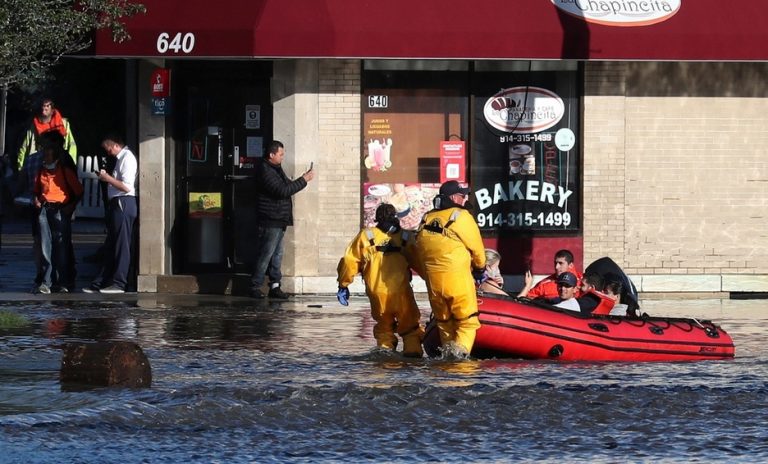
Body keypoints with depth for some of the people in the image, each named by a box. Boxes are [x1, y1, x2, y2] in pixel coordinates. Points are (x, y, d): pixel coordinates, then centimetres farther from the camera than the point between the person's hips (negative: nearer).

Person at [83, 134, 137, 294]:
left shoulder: (127, 158, -12)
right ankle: (100, 283, 13)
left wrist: (108, 178, -14)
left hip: (123, 204, -10)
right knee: (111, 245, 11)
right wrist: (106, 177, 10)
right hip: (117, 204, 10)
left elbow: (126, 186, -19)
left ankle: (119, 283, -5)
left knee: (121, 245, -7)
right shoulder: (120, 158, 18)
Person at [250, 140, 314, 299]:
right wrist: (304, 180, -20)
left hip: (279, 221, 10)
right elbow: (283, 191, -24)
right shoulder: (265, 171, -18)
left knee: (277, 255, 10)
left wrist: (303, 179, 9)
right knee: (265, 255, -6)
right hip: (270, 222, -10)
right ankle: (255, 286, 0)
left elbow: (287, 186, 23)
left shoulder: (276, 169, 16)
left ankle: (275, 286, 13)